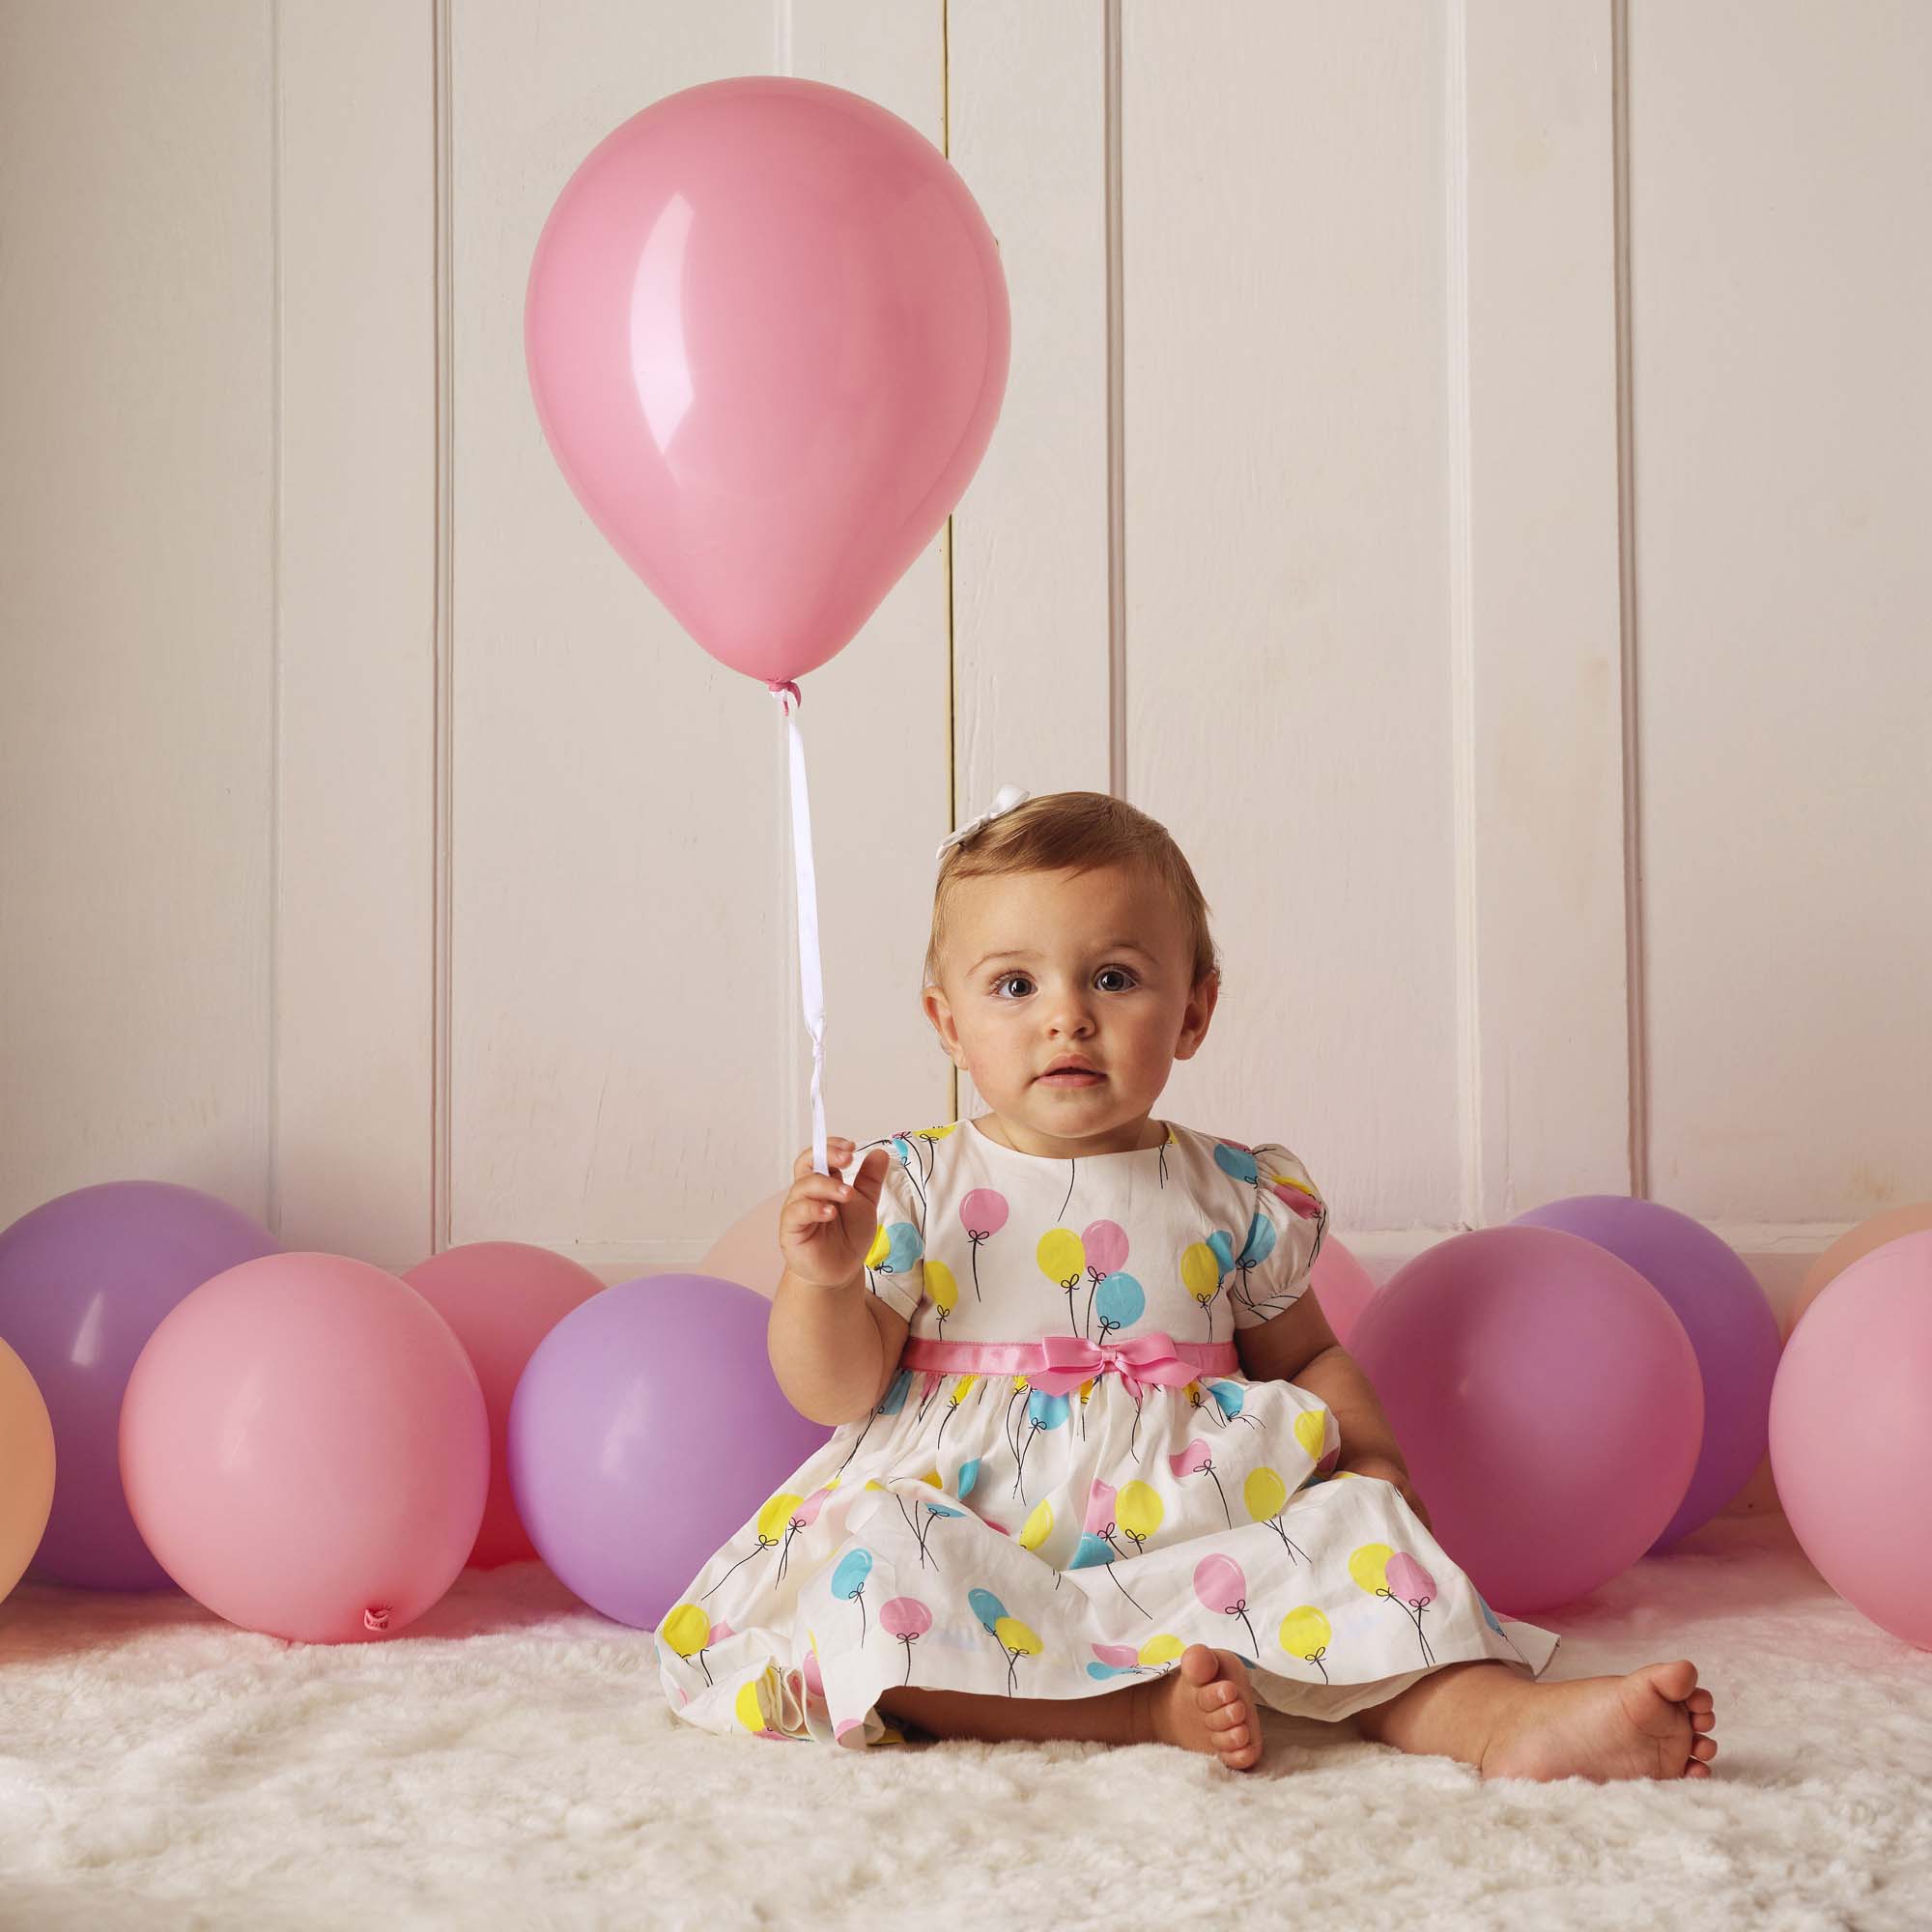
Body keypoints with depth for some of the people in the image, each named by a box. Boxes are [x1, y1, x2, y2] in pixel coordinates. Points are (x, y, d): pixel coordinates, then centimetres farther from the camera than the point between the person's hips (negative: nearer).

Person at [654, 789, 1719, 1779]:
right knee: (862, 1558, -31)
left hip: (1182, 1532, 2)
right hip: (970, 1539, -2)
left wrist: (1370, 1460, 1)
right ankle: (1138, 1704, -36)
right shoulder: (912, 1188, 2)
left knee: (1353, 1525, -19)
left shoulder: (1239, 1197, 8)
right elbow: (838, 1391, 1)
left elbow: (1304, 1356, 20)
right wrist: (821, 1277, -19)